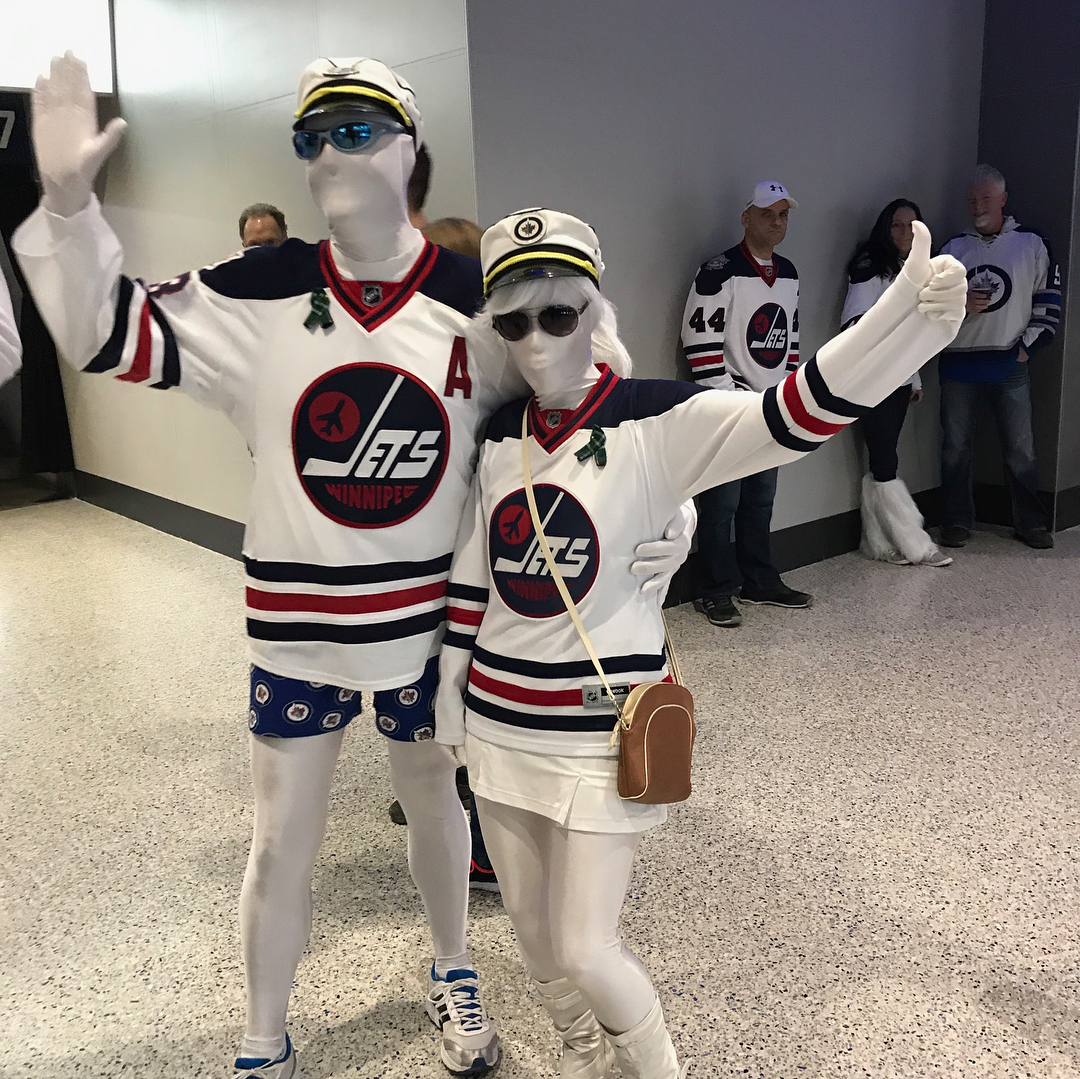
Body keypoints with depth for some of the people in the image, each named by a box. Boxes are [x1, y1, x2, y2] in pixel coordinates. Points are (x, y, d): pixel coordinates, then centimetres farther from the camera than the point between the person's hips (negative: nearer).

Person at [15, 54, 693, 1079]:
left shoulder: (478, 300, -7)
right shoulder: (262, 290, -7)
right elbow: (111, 334, -5)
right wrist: (69, 201, -20)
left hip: (430, 617, 1)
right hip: (294, 618, 0)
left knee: (435, 800, 21)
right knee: (282, 840, 10)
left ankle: (453, 977, 50)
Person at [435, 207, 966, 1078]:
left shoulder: (657, 422, -14)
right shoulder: (501, 436, 2)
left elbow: (798, 415, -30)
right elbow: (471, 580, 9)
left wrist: (908, 313, -46)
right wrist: (451, 699, 13)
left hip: (601, 730, -5)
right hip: (498, 725, 6)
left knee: (585, 951, 2)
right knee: (533, 930, 20)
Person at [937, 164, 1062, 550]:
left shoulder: (1031, 244, 4)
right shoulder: (953, 248, 9)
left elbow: (1049, 300, 5)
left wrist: (1028, 344, -4)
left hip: (1010, 364, -2)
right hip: (958, 362, 2)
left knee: (1020, 448, 2)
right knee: (956, 446, 5)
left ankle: (1031, 522, 14)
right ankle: (958, 521, 16)